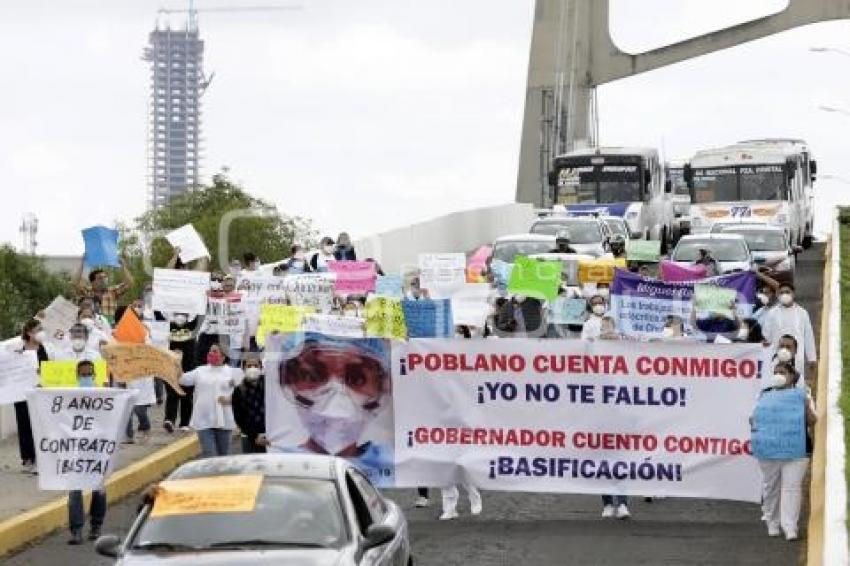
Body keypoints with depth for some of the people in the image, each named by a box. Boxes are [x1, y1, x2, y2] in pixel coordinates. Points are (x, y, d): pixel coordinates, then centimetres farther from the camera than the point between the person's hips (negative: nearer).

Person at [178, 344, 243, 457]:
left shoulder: (231, 372, 4)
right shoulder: (200, 371, 9)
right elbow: (182, 379, 7)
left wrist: (230, 399, -13)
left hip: (224, 420, 0)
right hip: (204, 421, 0)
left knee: (224, 455, 11)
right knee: (208, 454, -7)